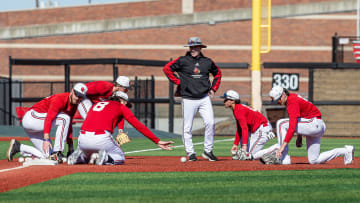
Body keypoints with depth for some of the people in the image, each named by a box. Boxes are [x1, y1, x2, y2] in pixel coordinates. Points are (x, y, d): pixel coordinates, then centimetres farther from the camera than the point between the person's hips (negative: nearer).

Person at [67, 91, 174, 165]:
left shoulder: (96, 105, 29)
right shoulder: (121, 107, 14)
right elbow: (139, 126, 8)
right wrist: (157, 141, 7)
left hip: (83, 139, 5)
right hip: (102, 139, -5)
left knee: (85, 157, 37)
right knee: (120, 158, 19)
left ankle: (79, 156, 1)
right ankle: (105, 158, -14)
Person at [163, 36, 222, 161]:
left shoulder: (207, 62, 8)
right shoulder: (183, 61, -1)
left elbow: (217, 73, 25)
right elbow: (166, 69, -1)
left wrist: (213, 88, 14)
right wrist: (178, 82, -4)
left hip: (204, 98, 2)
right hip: (188, 99, -2)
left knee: (210, 123, -10)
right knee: (187, 127, -1)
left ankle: (208, 151, 2)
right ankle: (190, 153, 9)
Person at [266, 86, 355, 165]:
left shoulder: (292, 102, -20)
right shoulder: (292, 97, 11)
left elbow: (292, 127, -30)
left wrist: (283, 146, -33)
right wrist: (299, 137, 22)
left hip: (315, 124, -10)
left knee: (281, 124, -17)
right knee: (314, 160, 12)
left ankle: (284, 159, -17)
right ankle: (345, 151, 16)